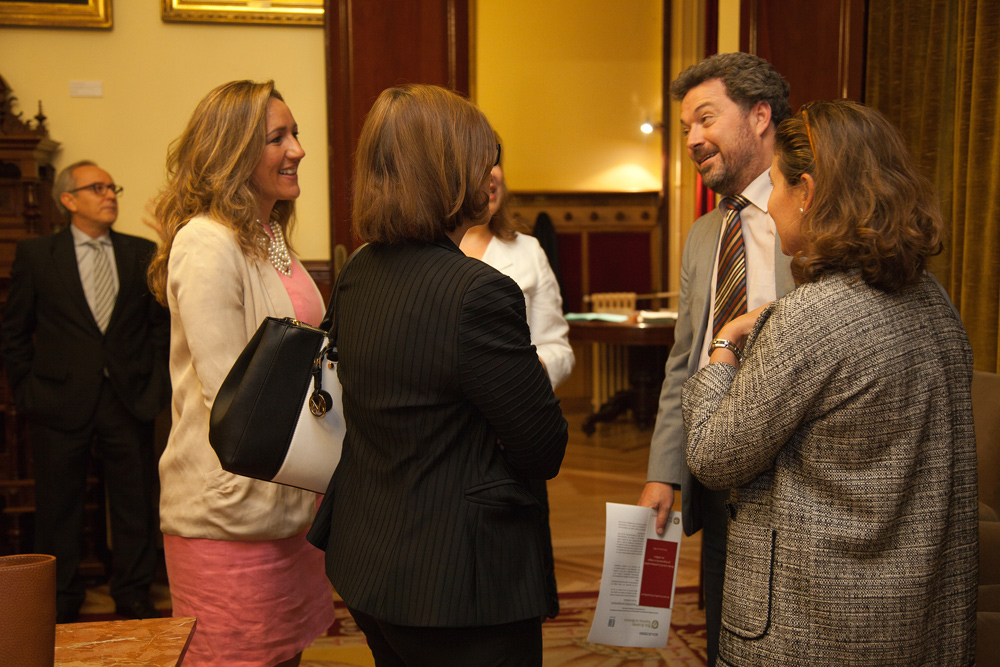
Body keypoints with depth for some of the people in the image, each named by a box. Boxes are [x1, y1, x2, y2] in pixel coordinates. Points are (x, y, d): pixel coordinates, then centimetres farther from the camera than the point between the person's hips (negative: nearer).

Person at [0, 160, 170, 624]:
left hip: (130, 399, 2)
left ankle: (133, 595, 24)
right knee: (57, 507, 9)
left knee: (135, 504, 8)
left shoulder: (143, 254, 6)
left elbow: (160, 324, 9)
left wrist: (155, 383, 0)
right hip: (60, 402, -1)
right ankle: (61, 600, 26)